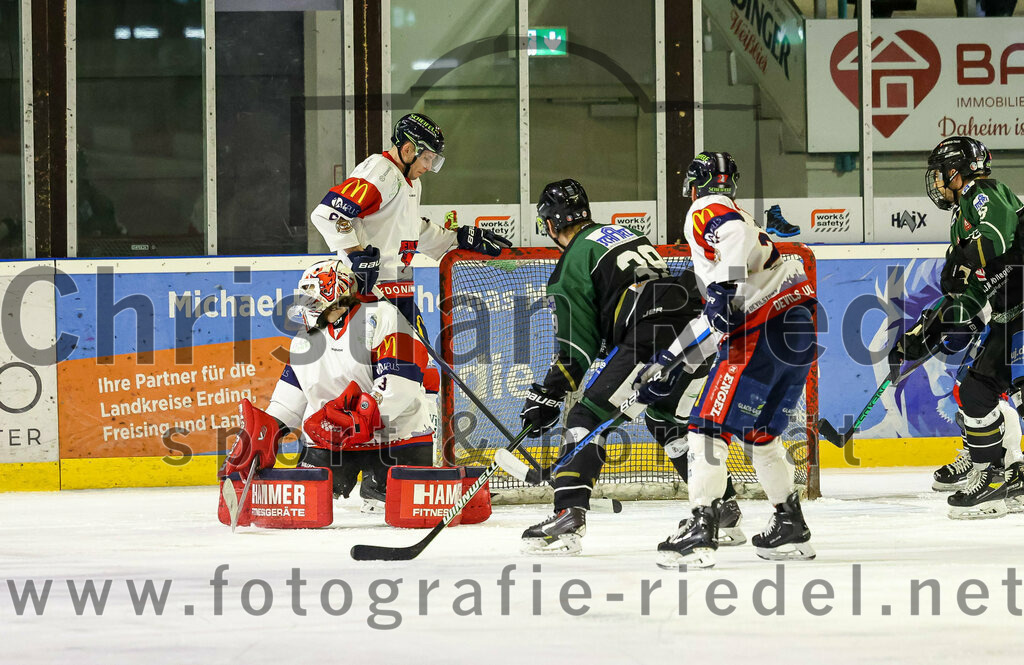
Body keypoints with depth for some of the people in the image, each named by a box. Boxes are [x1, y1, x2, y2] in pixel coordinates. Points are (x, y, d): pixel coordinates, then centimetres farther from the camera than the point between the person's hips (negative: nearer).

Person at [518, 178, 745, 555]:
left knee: (587, 417, -1)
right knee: (668, 421, 27)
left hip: (651, 340, -8)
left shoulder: (573, 262, 6)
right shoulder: (625, 235, 28)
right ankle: (725, 513, 28)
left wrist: (547, 397, 6)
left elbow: (578, 347, 1)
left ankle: (568, 518, -14)